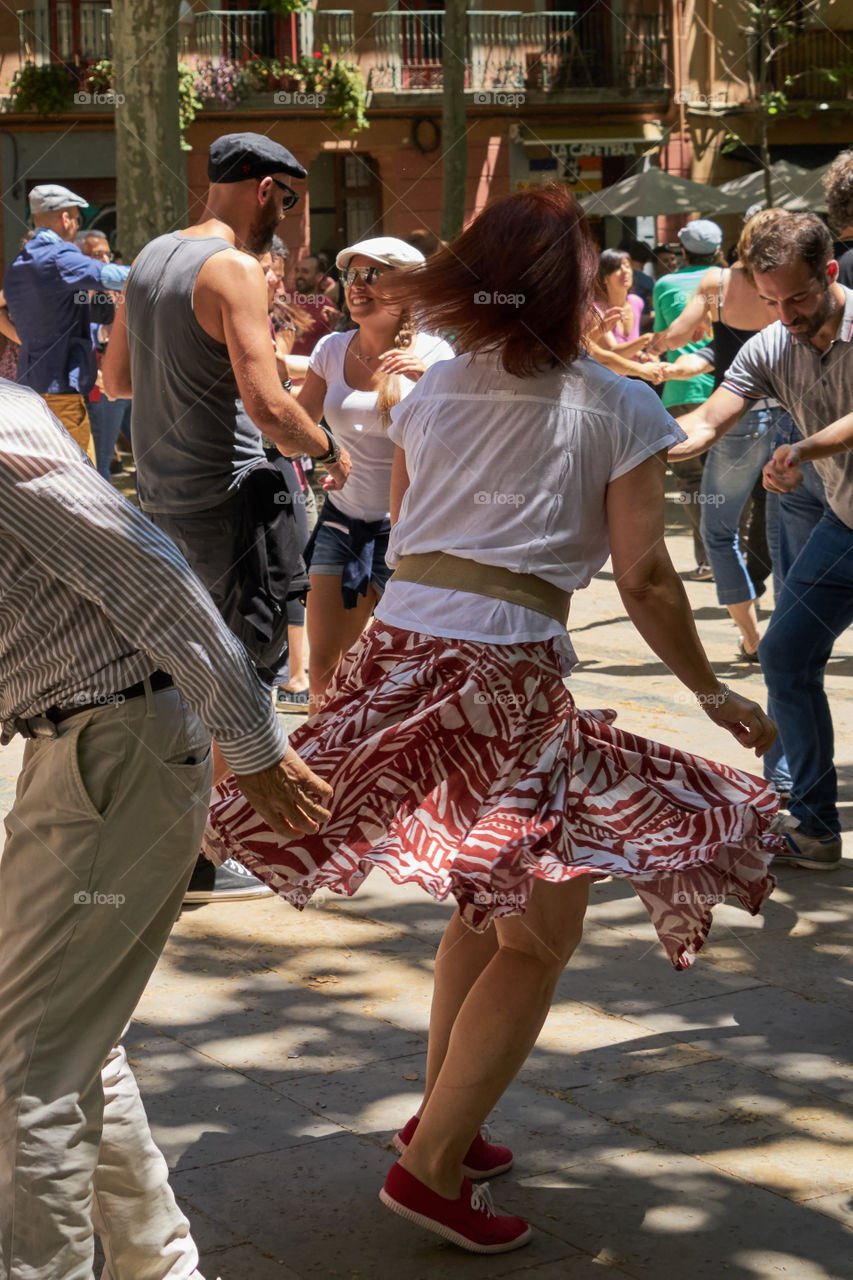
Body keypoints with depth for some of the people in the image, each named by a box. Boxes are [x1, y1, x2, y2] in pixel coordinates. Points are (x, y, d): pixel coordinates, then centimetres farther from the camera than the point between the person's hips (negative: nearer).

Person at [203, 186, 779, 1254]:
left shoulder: (433, 389, 13)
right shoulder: (616, 411, -1)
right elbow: (643, 579, -2)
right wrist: (714, 697, 9)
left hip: (398, 646, 7)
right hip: (506, 680, -6)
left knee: (487, 907, 23)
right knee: (540, 934, 3)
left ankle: (440, 1114, 30)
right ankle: (431, 1167, 2)